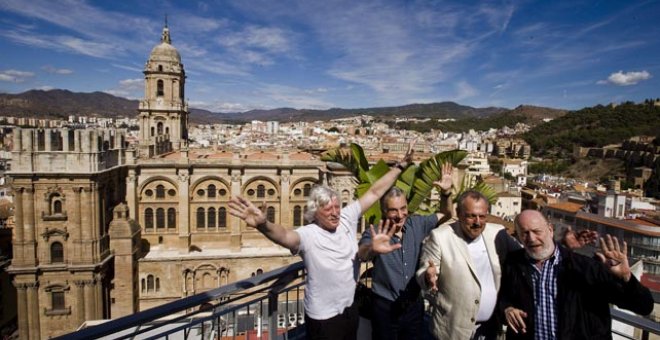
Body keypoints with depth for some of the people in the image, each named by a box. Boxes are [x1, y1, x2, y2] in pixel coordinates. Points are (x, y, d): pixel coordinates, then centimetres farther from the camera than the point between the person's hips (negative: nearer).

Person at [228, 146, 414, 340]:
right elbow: (285, 236, -46)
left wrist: (401, 166, -6)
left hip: (350, 307, 6)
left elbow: (375, 192, -7)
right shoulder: (308, 235, -25)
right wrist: (263, 225, -67)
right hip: (323, 317, -6)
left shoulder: (347, 218, -9)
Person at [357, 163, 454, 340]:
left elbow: (445, 215, 7)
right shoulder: (374, 233, -18)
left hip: (414, 304, 4)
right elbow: (361, 254, -37)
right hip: (385, 307, -3)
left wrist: (446, 192, -13)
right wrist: (373, 249, -61)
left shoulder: (417, 224, -6)